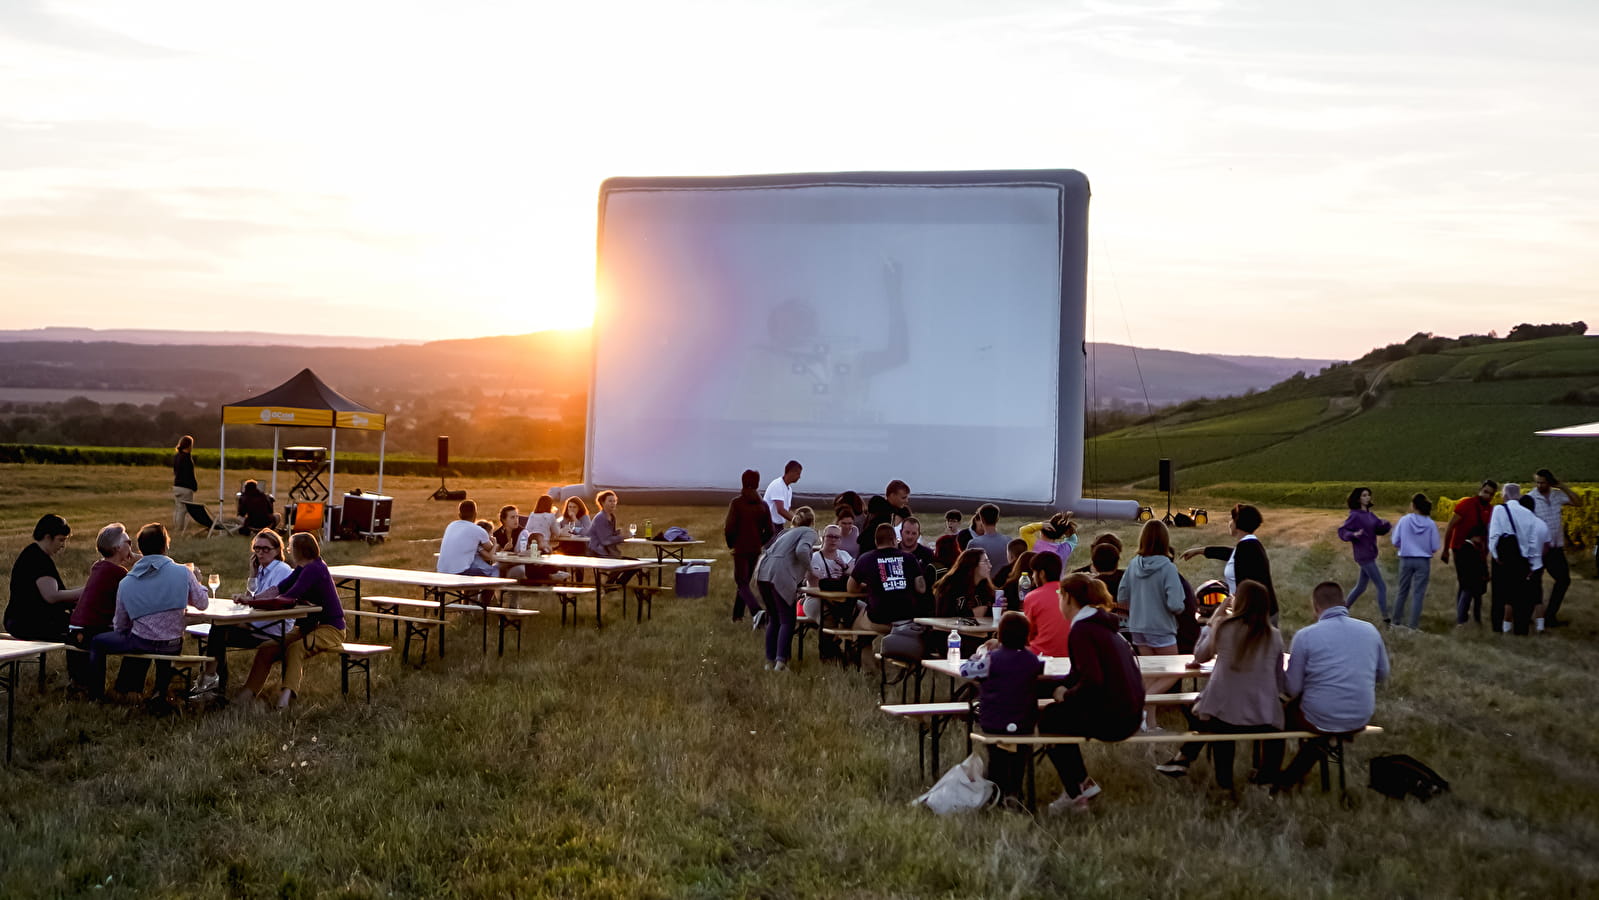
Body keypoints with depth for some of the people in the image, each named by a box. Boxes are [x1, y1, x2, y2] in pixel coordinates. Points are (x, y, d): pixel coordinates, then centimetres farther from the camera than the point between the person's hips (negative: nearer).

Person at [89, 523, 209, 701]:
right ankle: (160, 691, 40)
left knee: (97, 642, 24)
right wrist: (196, 582, 20)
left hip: (142, 645, -1)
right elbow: (202, 603, 1)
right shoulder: (183, 572, -10)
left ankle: (95, 695, 24)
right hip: (173, 647, 2)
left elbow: (119, 627, 5)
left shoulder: (125, 583, -3)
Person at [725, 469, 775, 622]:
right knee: (745, 581, 19)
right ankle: (737, 615, 25)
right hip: (755, 550, 5)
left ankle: (757, 611, -25)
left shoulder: (736, 503, -11)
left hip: (740, 549, -5)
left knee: (742, 583, -3)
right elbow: (769, 531, 2)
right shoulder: (763, 505, 2)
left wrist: (731, 544, 5)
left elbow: (729, 528, -13)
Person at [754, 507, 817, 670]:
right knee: (787, 621, 0)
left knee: (773, 619, 17)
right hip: (780, 575, -7)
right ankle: (780, 662, -10)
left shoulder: (787, 531, 29)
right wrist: (810, 570, 0)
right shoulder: (809, 532, 7)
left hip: (763, 572, 7)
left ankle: (770, 661, 15)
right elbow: (801, 551, -13)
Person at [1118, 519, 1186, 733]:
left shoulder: (1134, 564, -2)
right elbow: (1175, 604, -22)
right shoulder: (1167, 567, -17)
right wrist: (1179, 609, 0)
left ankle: (1150, 723, 18)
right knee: (1172, 674, 8)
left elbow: (1121, 598, 4)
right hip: (1161, 628, -6)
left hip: (1137, 628, 6)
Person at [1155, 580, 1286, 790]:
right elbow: (1280, 681, 8)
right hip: (1263, 721, 1)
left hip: (1223, 717, -1)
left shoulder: (1223, 628, -4)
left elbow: (1199, 655, 13)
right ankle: (1268, 774, 37)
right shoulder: (1274, 636, 0)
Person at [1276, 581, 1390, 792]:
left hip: (1321, 720, -4)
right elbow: (1382, 675, 11)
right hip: (1361, 719, 4)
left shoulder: (1305, 636, -13)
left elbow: (1292, 689, -8)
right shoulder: (1370, 630, -1)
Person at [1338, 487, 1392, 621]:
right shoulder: (1355, 515, -12)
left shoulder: (1370, 515, 11)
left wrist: (1385, 523, -13)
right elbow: (1342, 531, -13)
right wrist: (1354, 534, -33)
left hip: (1370, 556, 8)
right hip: (1364, 556, -8)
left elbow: (1381, 529, 9)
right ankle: (1385, 618, -3)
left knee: (1361, 587, 16)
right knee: (1382, 586, -8)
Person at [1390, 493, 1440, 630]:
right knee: (1418, 594, 4)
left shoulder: (1404, 520, -7)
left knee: (1403, 592, 15)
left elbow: (1395, 543, -4)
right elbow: (1434, 548, -4)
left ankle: (1397, 621, 23)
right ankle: (1414, 625, 2)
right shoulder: (1431, 524, -7)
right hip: (1423, 561, -1)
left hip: (1406, 560, 1)